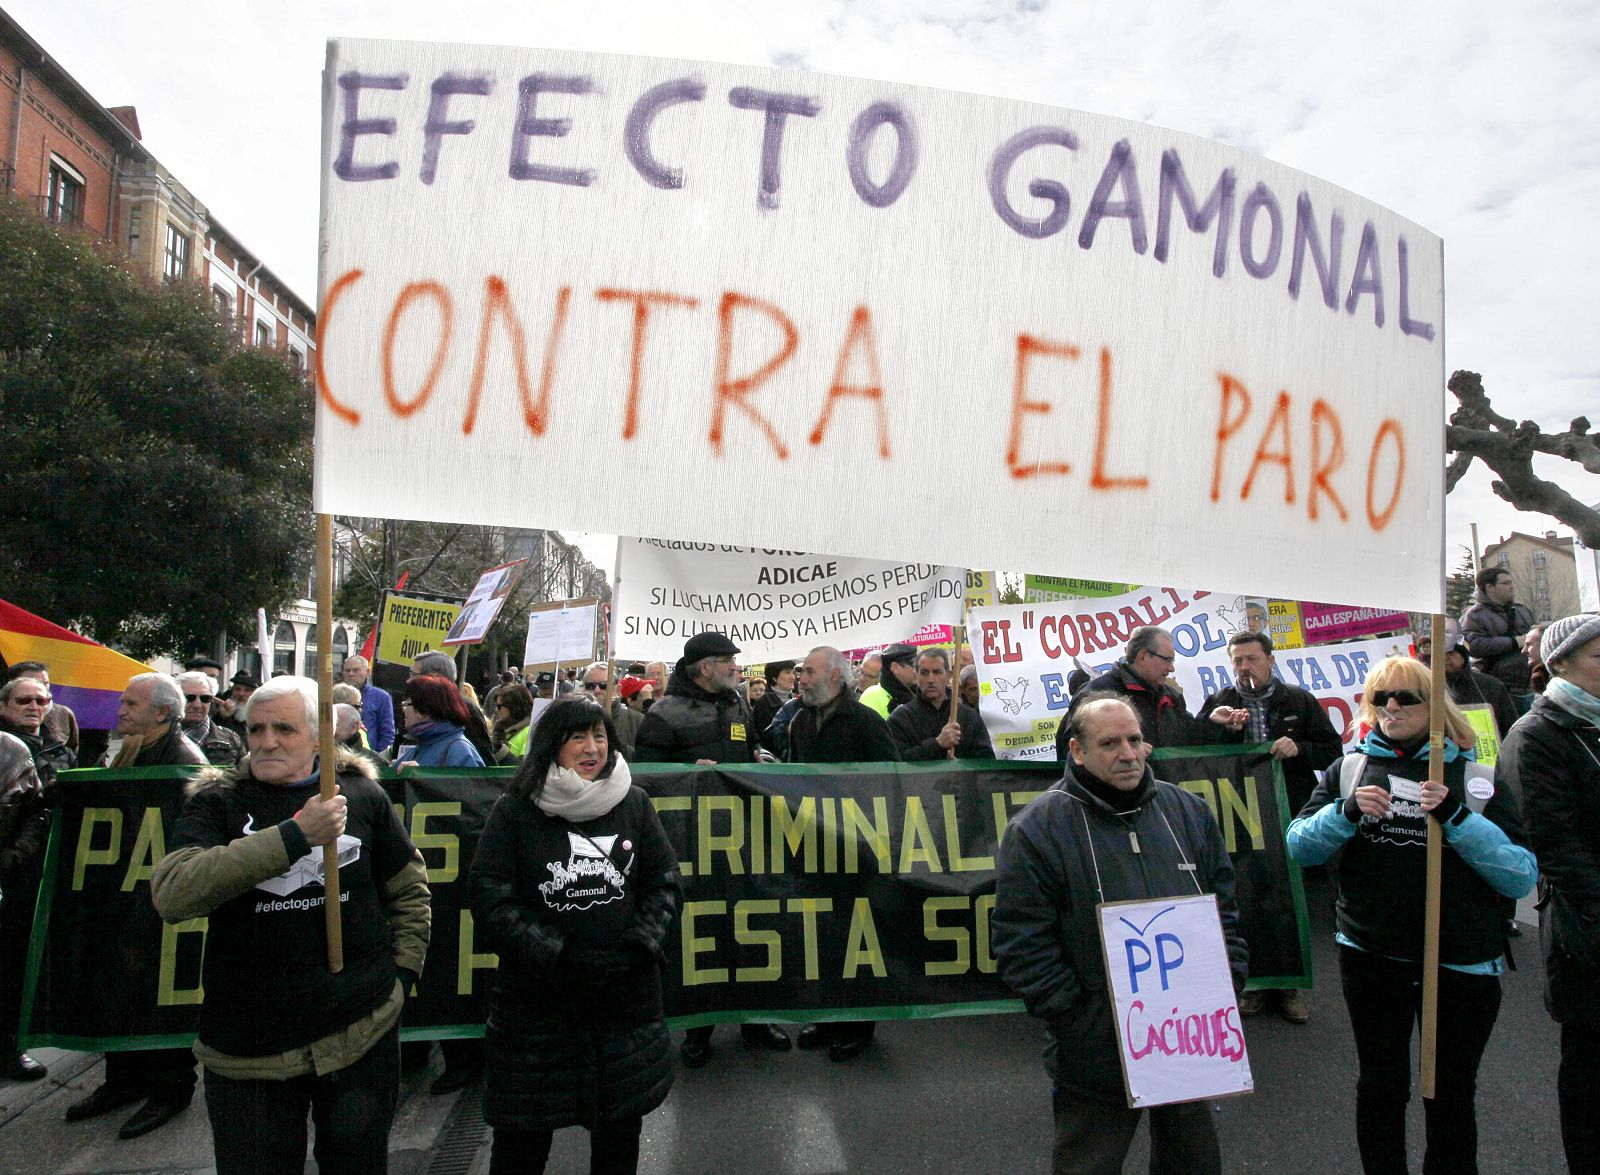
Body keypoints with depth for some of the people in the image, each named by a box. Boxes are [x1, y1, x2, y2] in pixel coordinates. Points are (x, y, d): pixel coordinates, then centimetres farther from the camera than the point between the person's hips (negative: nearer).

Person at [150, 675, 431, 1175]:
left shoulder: (362, 795, 0)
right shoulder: (216, 801, -4)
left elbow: (409, 888, 12)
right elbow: (171, 893, -23)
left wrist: (402, 972, 4)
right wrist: (295, 834, -28)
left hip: (363, 1033, 1)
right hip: (248, 1049, -1)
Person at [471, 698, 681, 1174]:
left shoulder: (634, 803, 2)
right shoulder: (515, 810, -4)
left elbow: (665, 884, 5)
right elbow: (489, 899, -8)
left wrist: (638, 947, -8)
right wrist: (556, 955, -14)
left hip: (627, 993, 2)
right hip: (536, 994, -2)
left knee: (620, 1125, 15)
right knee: (522, 1134, 10)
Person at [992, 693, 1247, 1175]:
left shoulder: (1188, 811, 4)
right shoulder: (1037, 829, -13)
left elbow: (1225, 910, 11)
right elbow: (1023, 947, -13)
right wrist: (1082, 1022, -15)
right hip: (1096, 1057, -4)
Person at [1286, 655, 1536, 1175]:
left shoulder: (1475, 778, -3)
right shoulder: (1350, 769, 1)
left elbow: (1522, 877, -11)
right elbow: (1299, 847, -4)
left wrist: (1458, 817, -23)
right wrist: (1347, 812, -20)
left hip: (1463, 961, -1)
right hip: (1370, 955, 1)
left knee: (1452, 1092, 15)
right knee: (1380, 1084, 16)